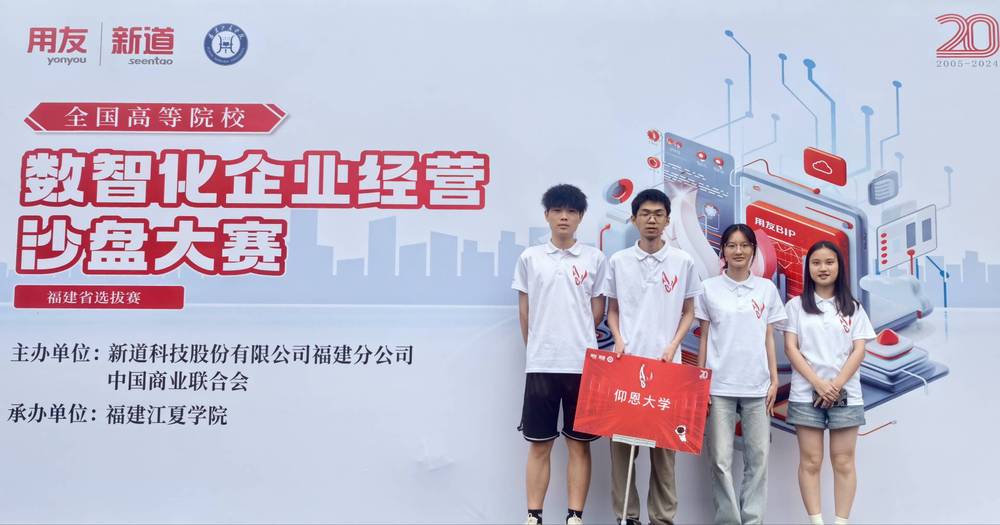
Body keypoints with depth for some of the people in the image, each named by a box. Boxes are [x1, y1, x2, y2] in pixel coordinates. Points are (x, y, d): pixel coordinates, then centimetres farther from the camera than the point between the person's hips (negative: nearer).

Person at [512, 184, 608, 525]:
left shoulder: (595, 259, 5)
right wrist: (536, 349, 9)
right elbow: (524, 312, 8)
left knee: (579, 443, 5)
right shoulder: (530, 258, 5)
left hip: (582, 364, 0)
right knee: (539, 444, 5)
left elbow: (598, 311, 9)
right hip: (541, 365, 0)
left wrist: (578, 340, 10)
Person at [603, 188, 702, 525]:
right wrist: (619, 340, -5)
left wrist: (673, 346, -5)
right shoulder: (618, 261, 5)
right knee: (620, 437, 1)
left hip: (666, 364, -1)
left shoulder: (683, 262, 3)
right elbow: (612, 310, 12)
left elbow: (688, 312, 8)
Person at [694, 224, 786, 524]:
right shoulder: (709, 288, 3)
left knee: (758, 457, 2)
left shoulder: (767, 289, 7)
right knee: (721, 459, -1)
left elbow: (769, 338, 10)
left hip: (757, 386, 2)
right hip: (719, 385, -1)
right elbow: (704, 338, 5)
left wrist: (774, 380, 4)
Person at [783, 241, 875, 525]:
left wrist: (837, 384, -10)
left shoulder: (853, 308, 10)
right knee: (810, 461, -1)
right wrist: (818, 383, -11)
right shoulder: (796, 306, 6)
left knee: (843, 461, 2)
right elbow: (791, 349, -1)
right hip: (806, 394, -1)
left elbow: (859, 351, 3)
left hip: (846, 395, 1)